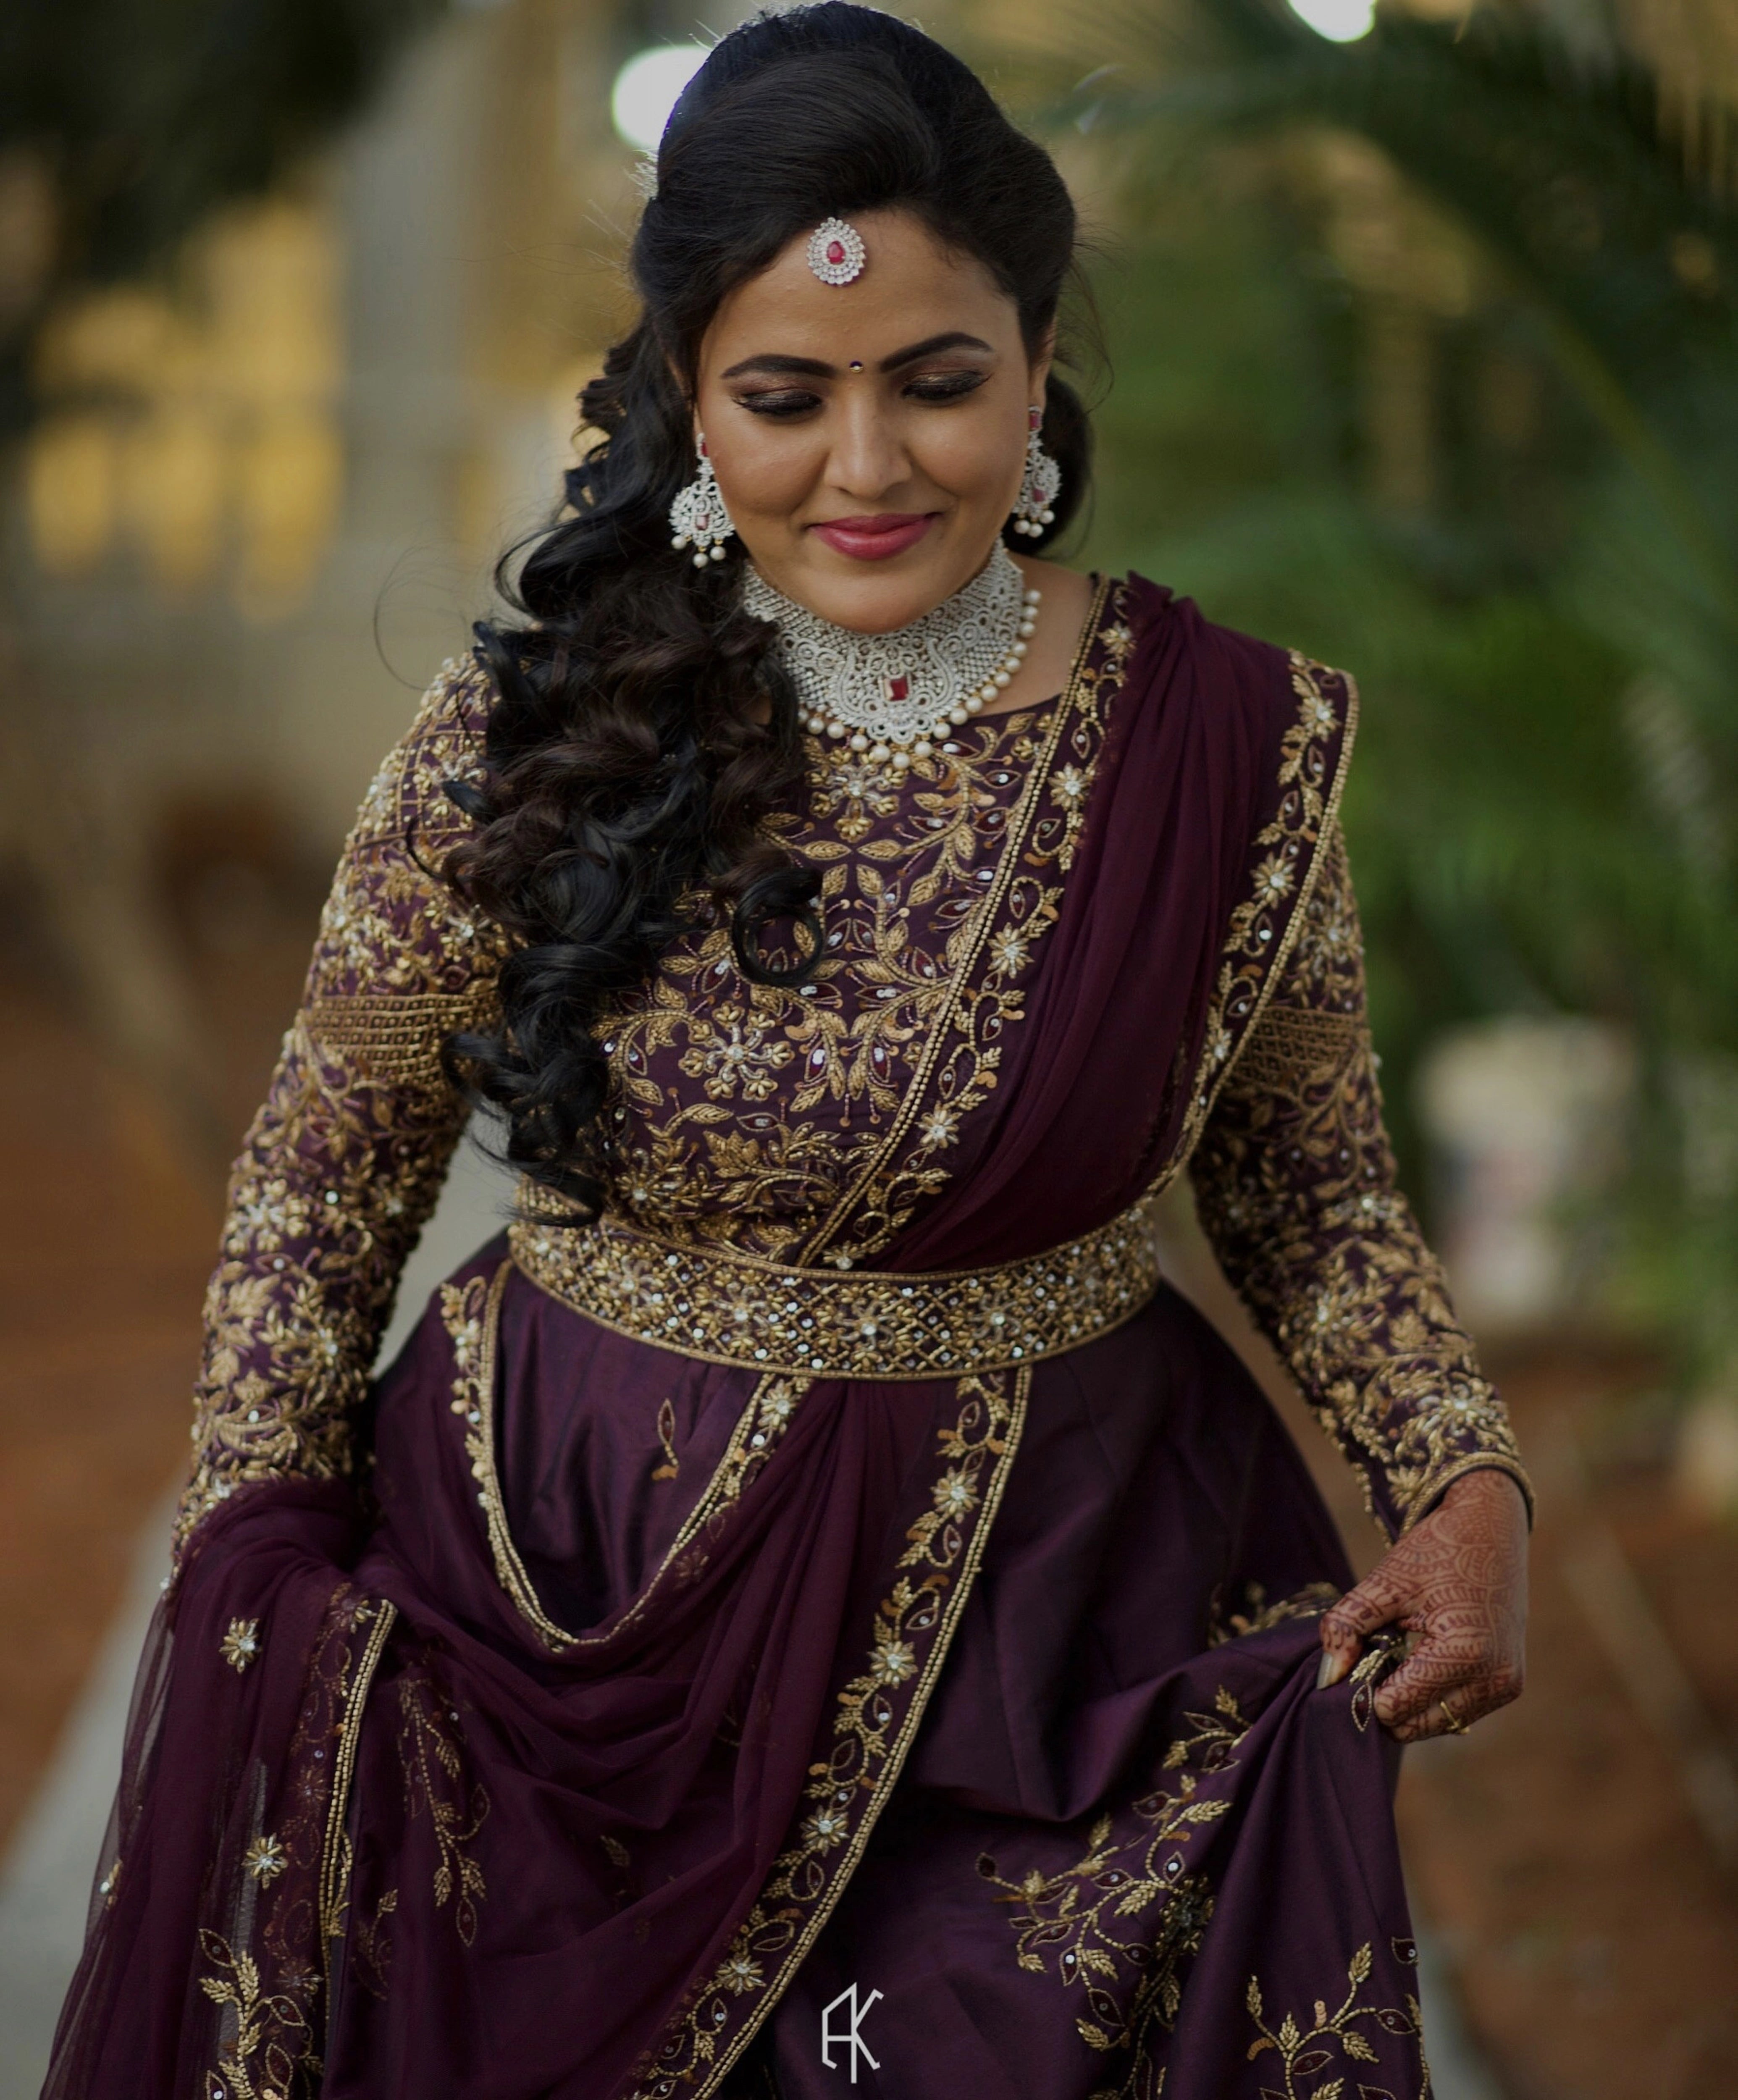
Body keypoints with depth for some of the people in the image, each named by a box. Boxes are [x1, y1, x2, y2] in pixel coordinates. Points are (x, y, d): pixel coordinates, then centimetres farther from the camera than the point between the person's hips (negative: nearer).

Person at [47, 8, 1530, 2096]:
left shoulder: (1230, 747, -8)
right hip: (563, 1606, 0)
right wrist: (258, 1567, -4)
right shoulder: (522, 743, -10)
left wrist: (1465, 1480, -9)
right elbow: (326, 1169, 2)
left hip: (1055, 1616, 1)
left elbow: (1313, 1192, 5)